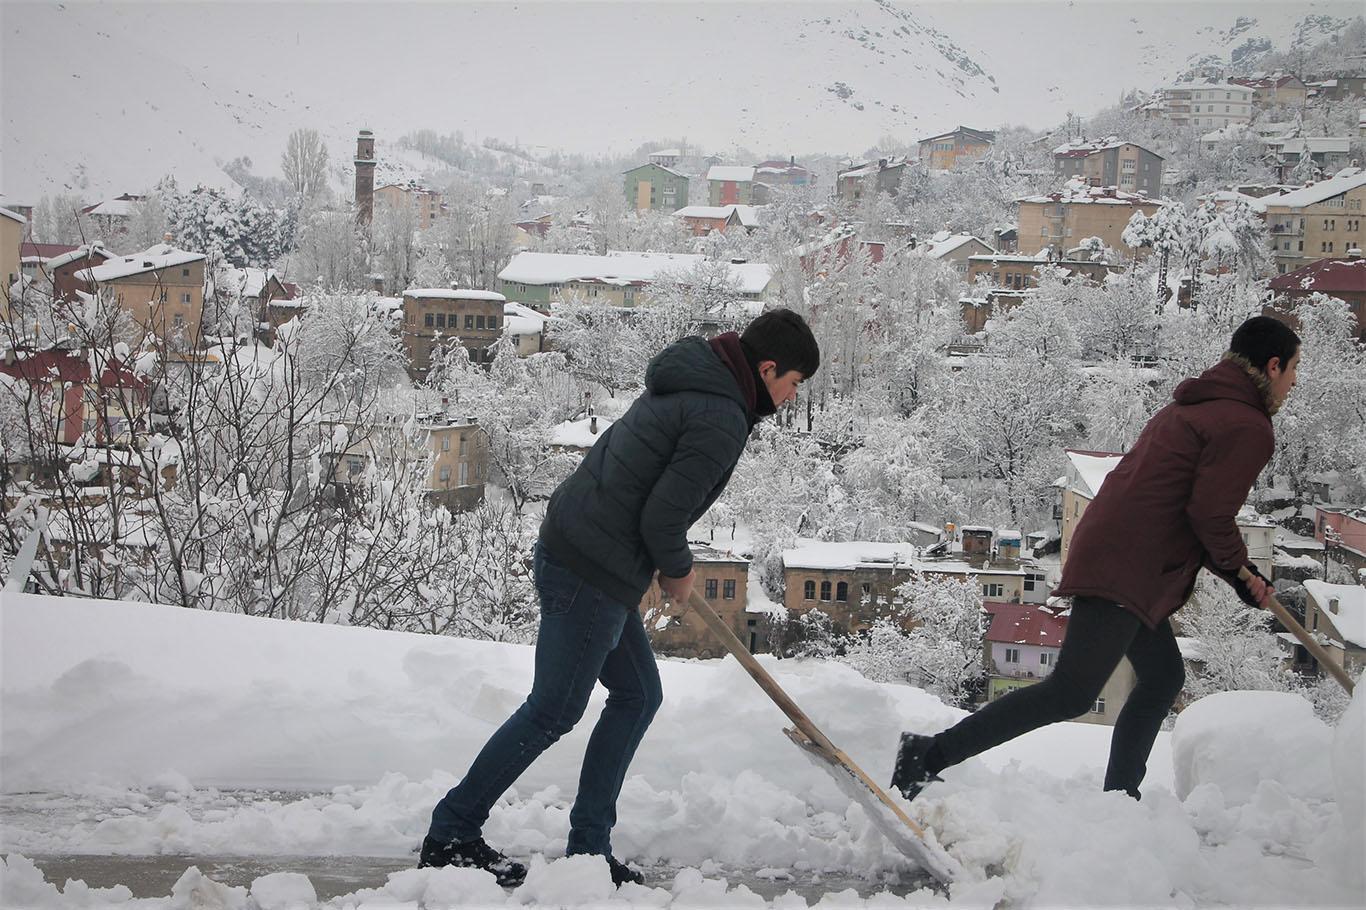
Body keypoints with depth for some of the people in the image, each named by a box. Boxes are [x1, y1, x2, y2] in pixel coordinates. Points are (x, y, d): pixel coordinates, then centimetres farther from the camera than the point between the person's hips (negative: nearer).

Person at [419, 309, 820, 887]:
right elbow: (662, 516, -20)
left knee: (638, 694, 15)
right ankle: (451, 834, 7)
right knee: (553, 711, -2)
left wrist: (663, 565, 21)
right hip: (591, 573, -10)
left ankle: (588, 846, 18)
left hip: (571, 550, 10)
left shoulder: (690, 382, 13)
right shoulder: (722, 421, -18)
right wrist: (678, 571, 0)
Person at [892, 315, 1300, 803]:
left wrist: (1238, 574, 17)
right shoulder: (1248, 427, -8)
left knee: (1163, 676, 20)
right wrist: (1239, 568, 4)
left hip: (1104, 552, 11)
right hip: (1124, 572, -11)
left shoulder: (1196, 406, 24)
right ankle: (932, 753, -17)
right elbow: (1210, 515, -16)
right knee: (1071, 693, -12)